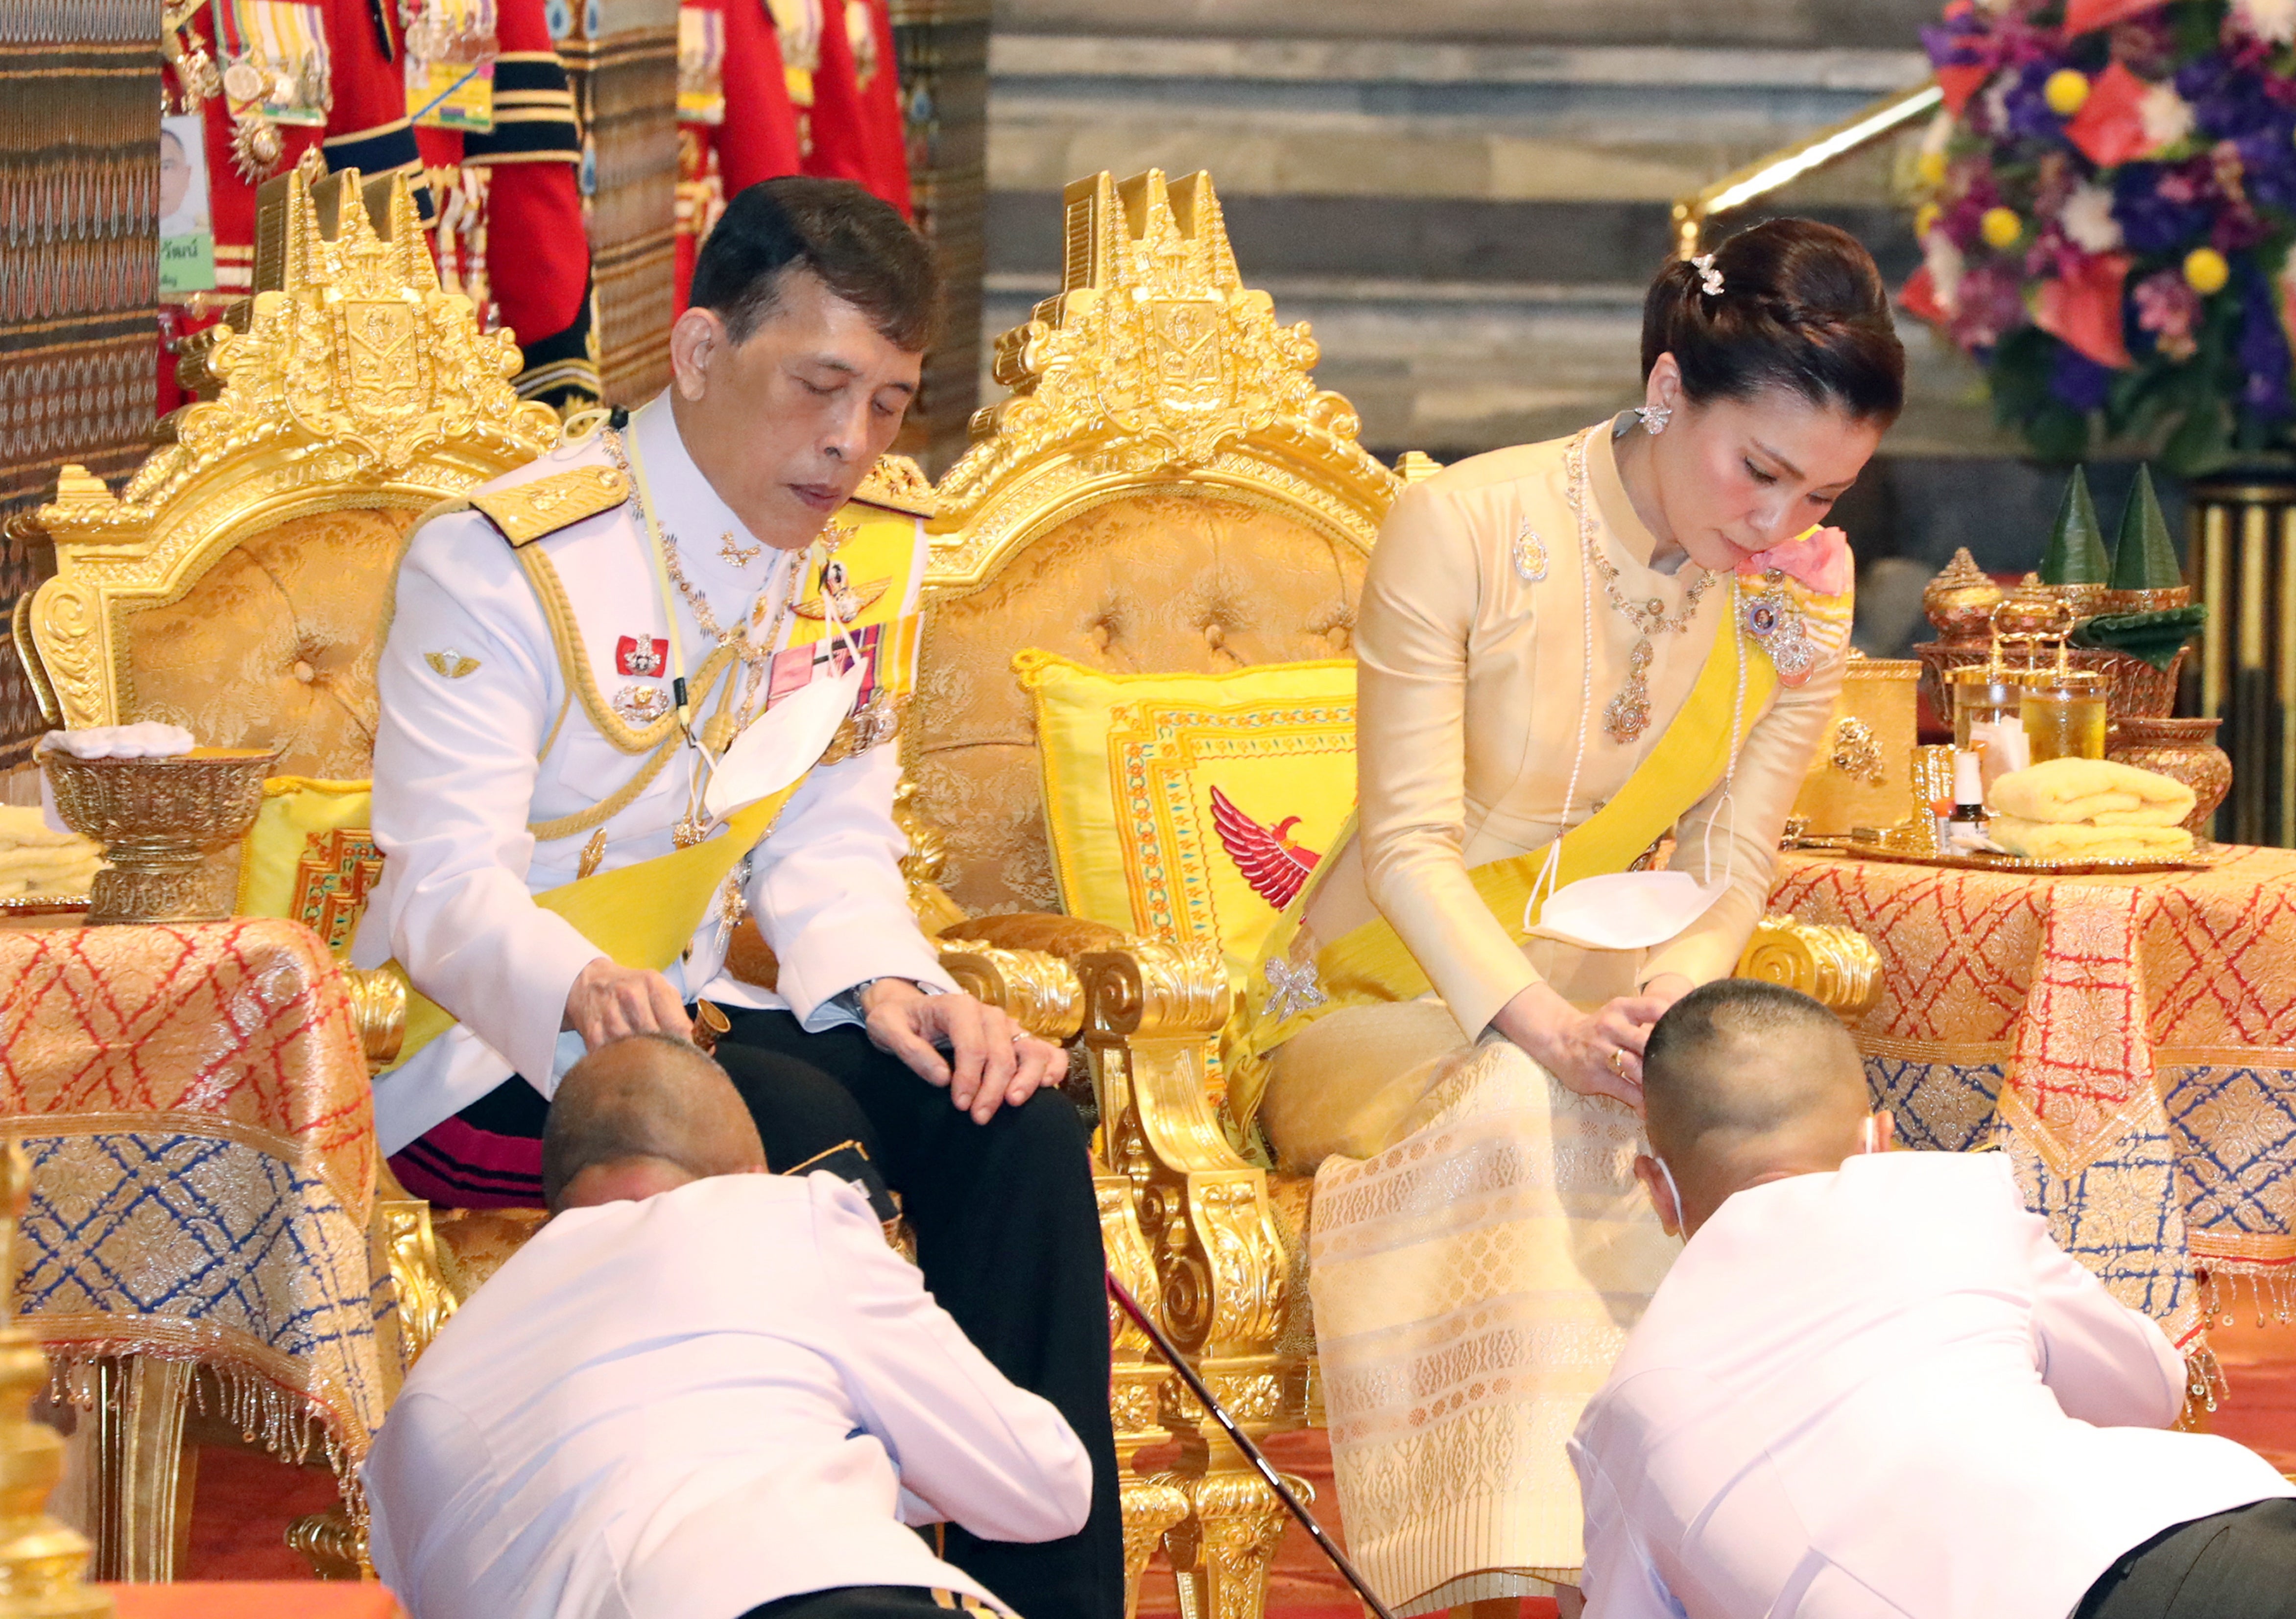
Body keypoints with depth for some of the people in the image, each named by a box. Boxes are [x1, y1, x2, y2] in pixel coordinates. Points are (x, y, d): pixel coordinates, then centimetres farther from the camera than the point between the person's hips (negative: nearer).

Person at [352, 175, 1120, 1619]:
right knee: (800, 1130, -32)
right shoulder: (502, 562, -15)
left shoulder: (874, 556, 5)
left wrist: (890, 983, -17)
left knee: (1011, 1114, -17)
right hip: (481, 1053, -6)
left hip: (685, 1012, 6)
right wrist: (582, 993, -42)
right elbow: (446, 887, -20)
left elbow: (827, 844, 5)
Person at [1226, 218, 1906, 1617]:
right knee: (1515, 1112, -38)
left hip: (1614, 1010, 4)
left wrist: (1675, 994, -23)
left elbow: (1730, 872, 1)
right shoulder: (1464, 529, -14)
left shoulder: (1801, 586, 0)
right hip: (1387, 1009, -4)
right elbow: (1410, 845, -16)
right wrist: (1547, 1028, -33)